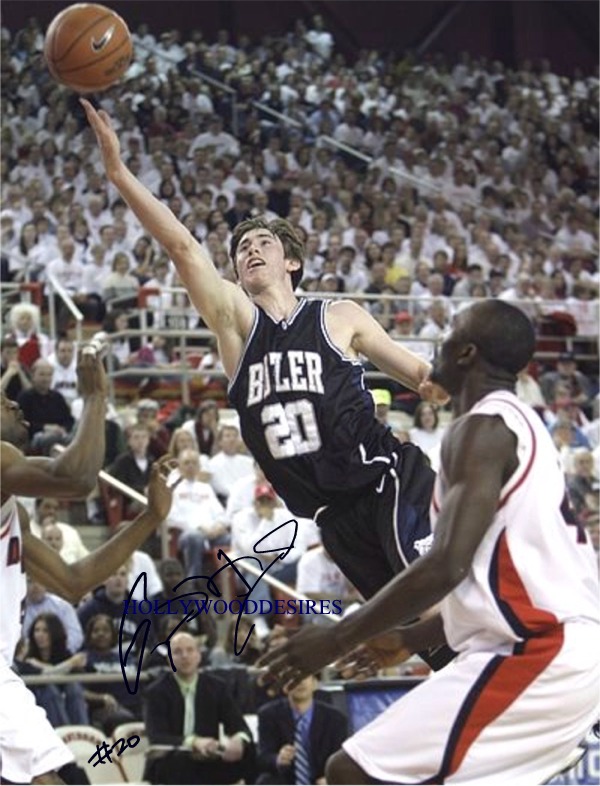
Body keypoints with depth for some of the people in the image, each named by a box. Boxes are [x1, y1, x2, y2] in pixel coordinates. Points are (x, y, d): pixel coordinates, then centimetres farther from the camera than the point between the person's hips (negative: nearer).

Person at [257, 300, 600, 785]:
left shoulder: (483, 428, -10)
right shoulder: (518, 427, 22)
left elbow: (447, 566, -21)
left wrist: (337, 640, -14)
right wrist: (408, 638, 32)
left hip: (534, 655, -11)